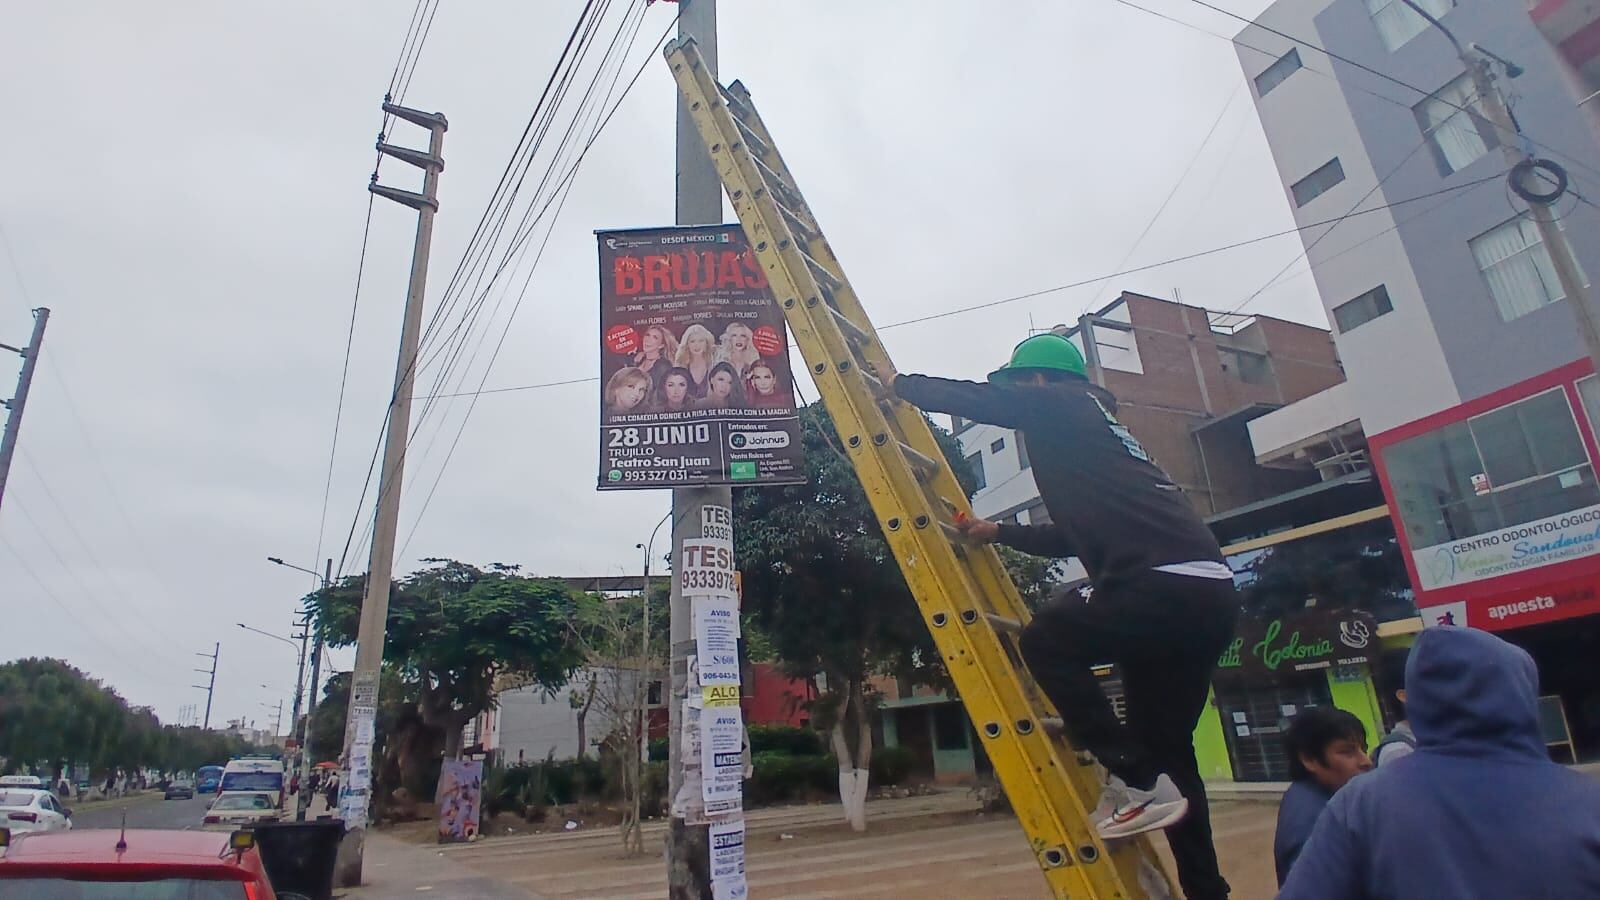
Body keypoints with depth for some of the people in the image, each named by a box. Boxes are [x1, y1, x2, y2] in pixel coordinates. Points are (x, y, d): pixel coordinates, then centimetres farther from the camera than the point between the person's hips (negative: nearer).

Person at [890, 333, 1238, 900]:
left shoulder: (1059, 403, 4)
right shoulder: (1092, 427, 29)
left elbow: (970, 398, 5)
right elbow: (1076, 534, 33)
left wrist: (900, 384, 22)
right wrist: (998, 533, 37)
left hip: (1168, 585, -10)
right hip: (1209, 595, 10)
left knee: (1046, 641, 4)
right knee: (1162, 748, 15)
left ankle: (1134, 784, 0)